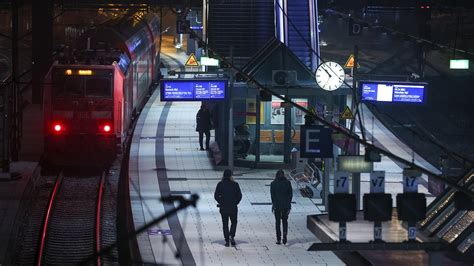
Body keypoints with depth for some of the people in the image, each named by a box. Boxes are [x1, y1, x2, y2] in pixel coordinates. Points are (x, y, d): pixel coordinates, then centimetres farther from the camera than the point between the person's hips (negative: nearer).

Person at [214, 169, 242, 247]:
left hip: (223, 208, 1)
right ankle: (232, 236, -6)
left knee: (225, 224, 9)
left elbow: (216, 196, -4)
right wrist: (235, 203, 9)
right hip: (233, 207, -1)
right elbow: (239, 196, -5)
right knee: (234, 222, 16)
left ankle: (227, 240, 4)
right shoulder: (235, 184, -6)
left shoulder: (220, 184, -4)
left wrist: (221, 202, 8)